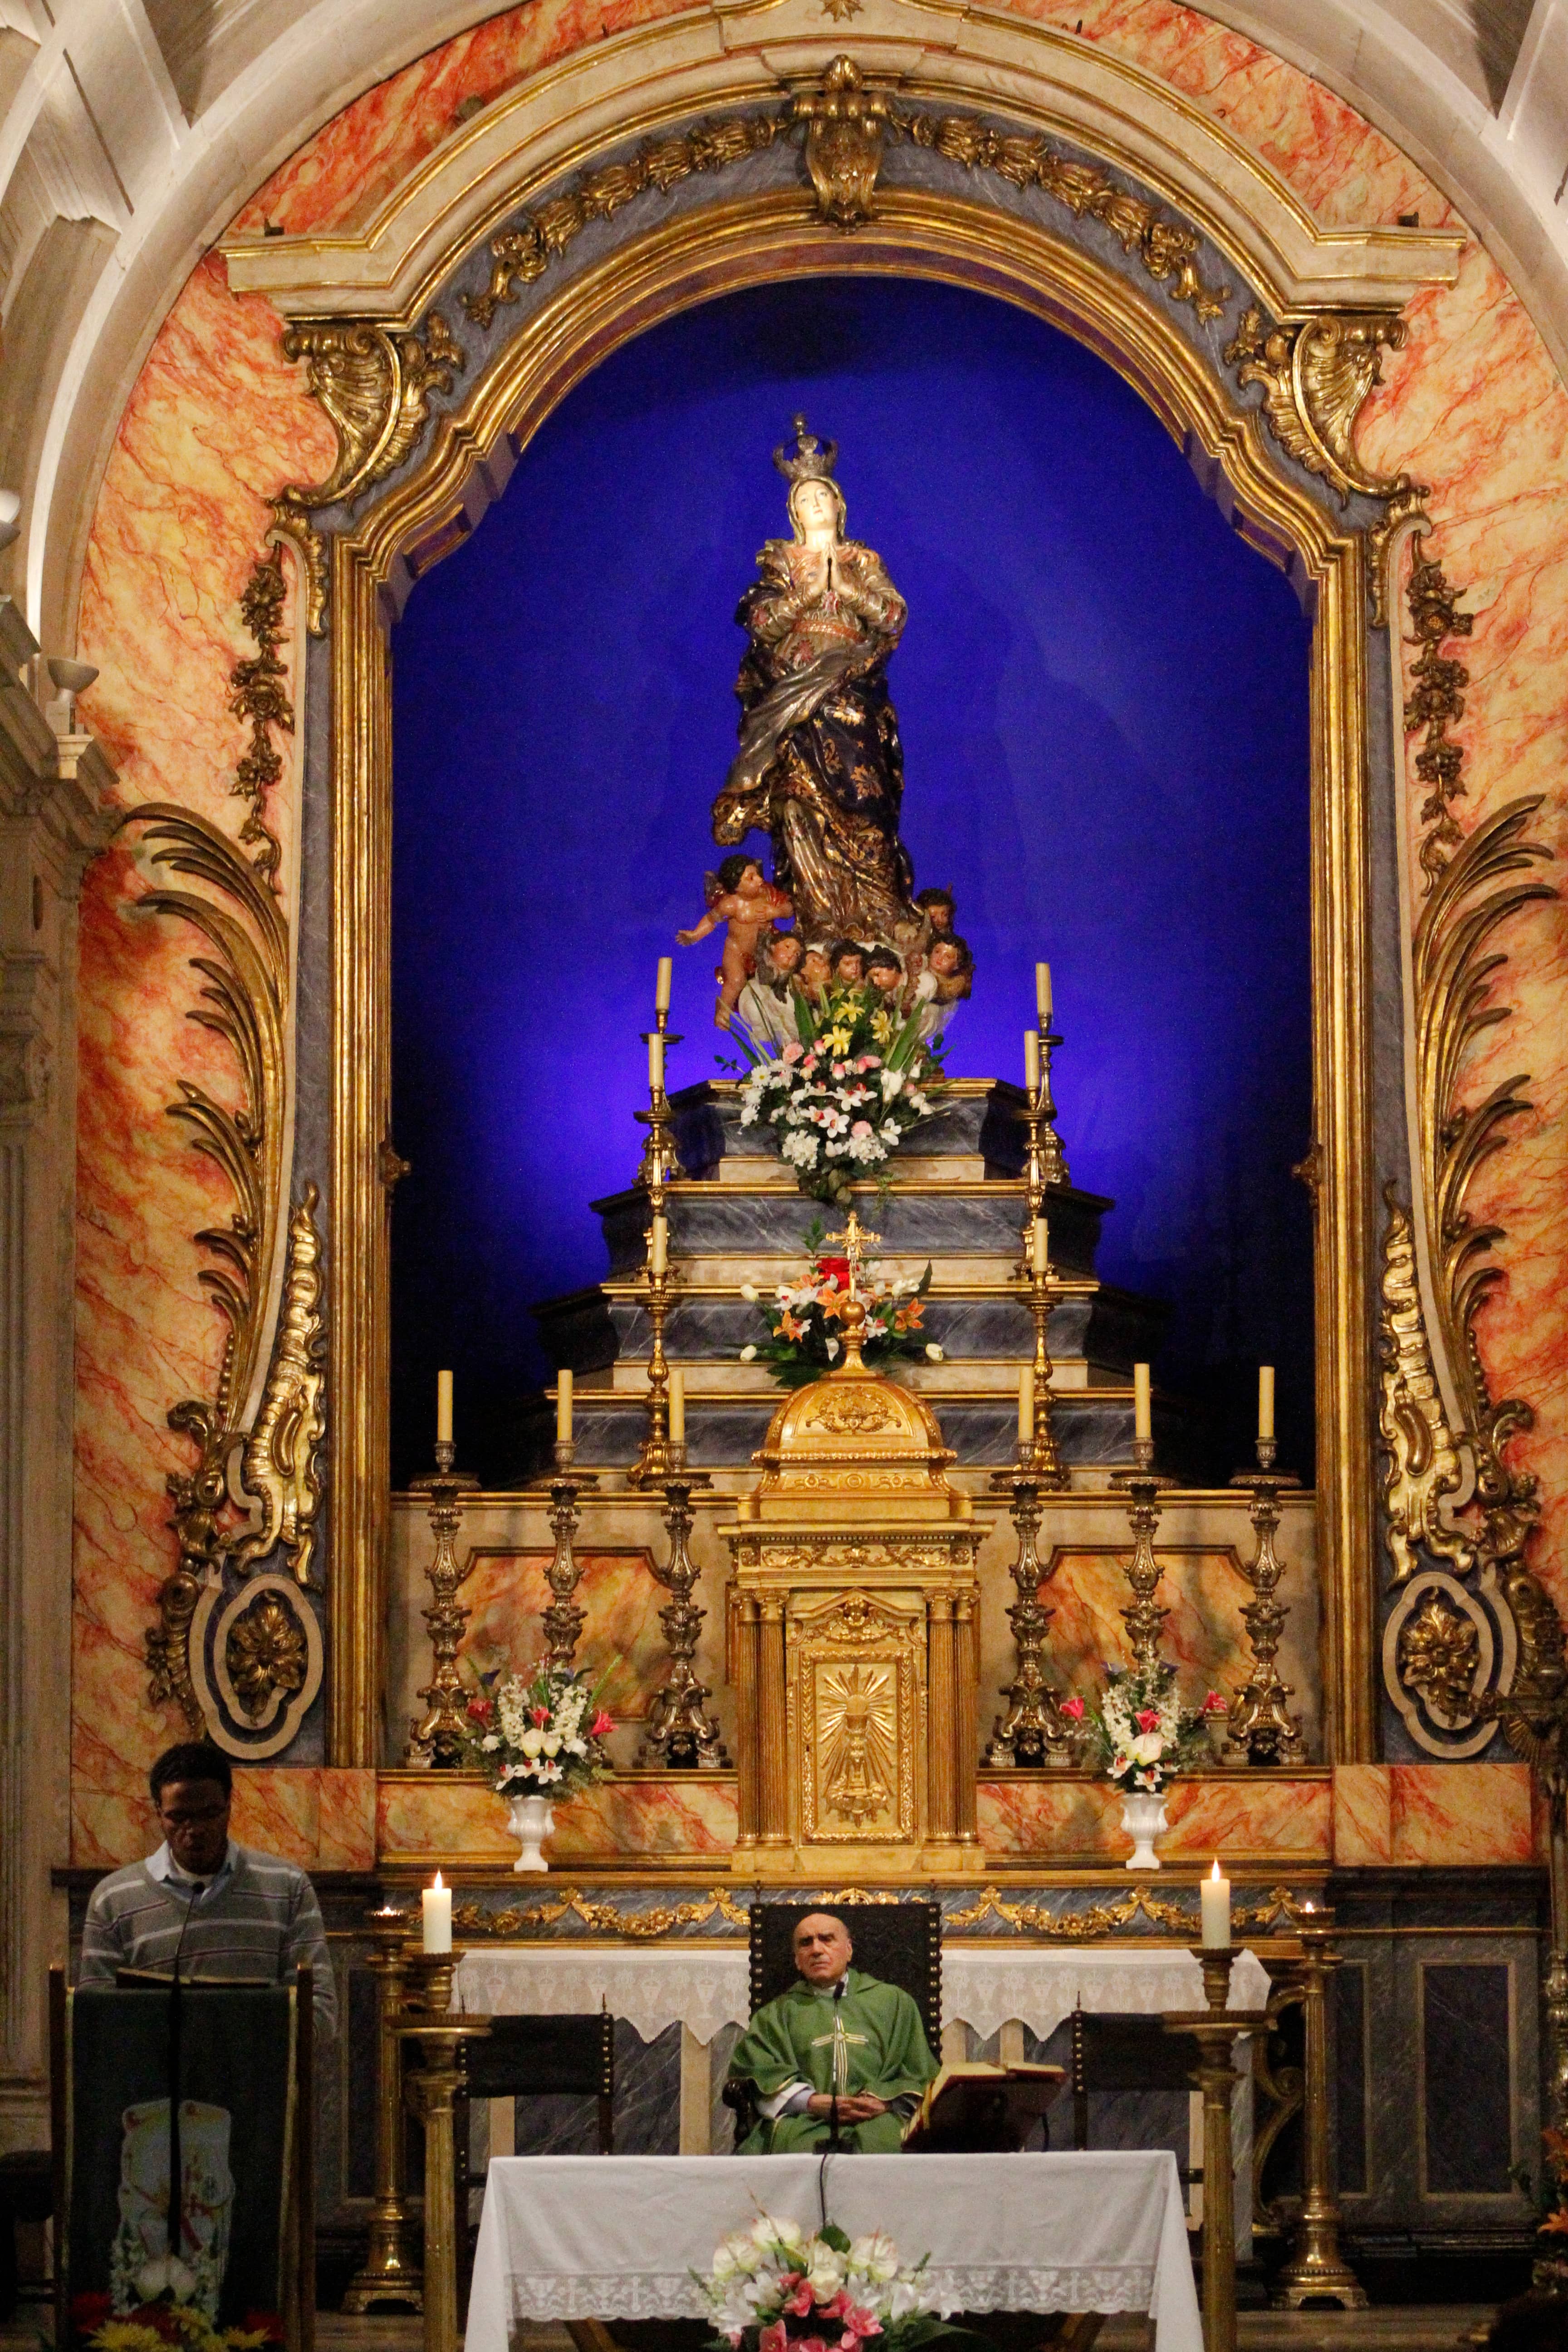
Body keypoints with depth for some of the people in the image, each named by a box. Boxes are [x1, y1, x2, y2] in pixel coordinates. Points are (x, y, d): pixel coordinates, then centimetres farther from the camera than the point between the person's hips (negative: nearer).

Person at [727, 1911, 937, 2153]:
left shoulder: (893, 2001, 22)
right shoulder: (779, 2013, 23)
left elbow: (919, 2073, 14)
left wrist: (884, 2101, -7)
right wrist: (813, 2103, -12)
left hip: (878, 2122, 0)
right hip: (804, 2123, 0)